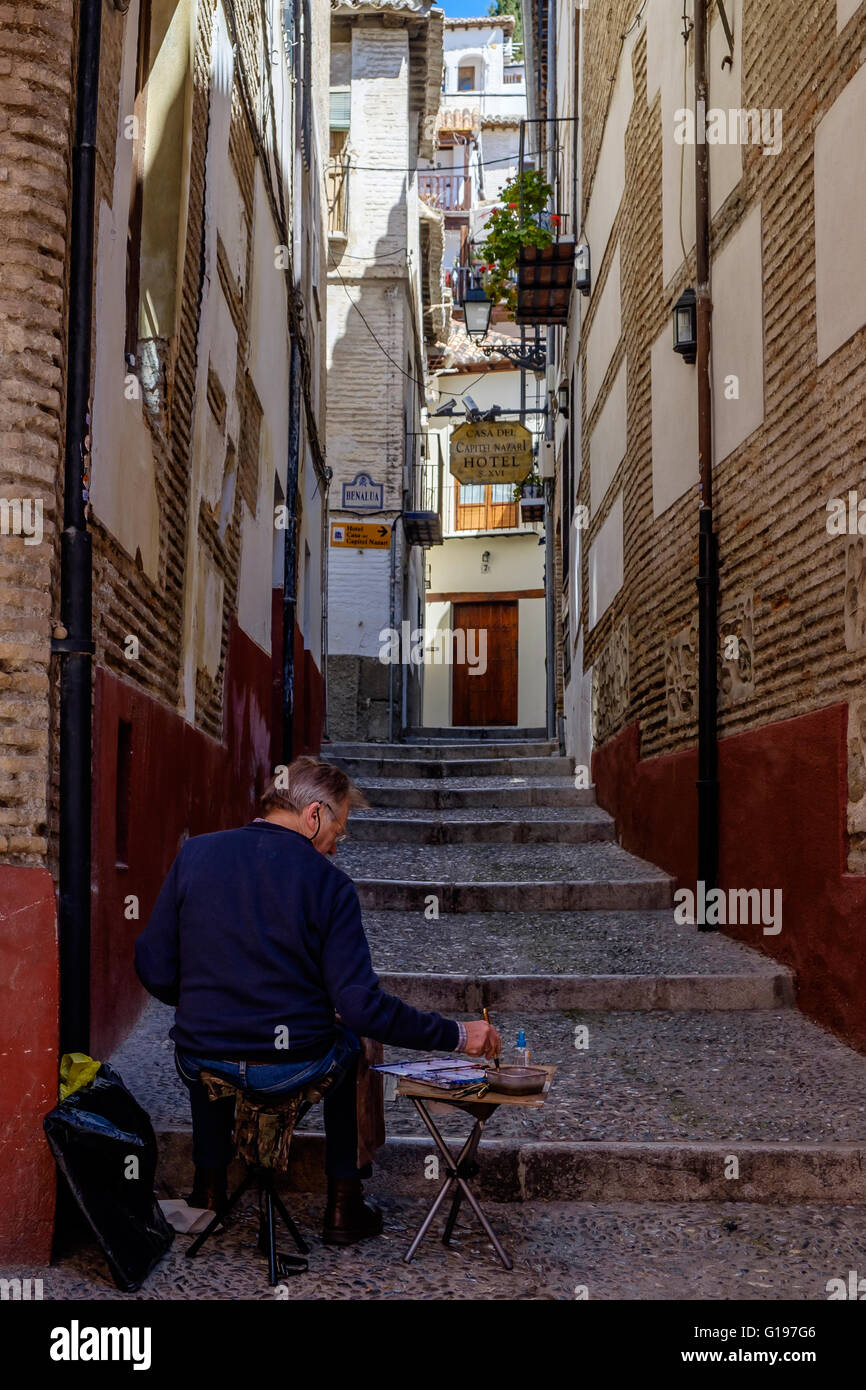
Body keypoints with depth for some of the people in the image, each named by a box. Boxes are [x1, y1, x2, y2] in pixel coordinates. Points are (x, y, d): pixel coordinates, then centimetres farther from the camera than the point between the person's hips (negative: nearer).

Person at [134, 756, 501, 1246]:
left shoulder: (195, 853, -4)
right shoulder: (329, 882, -12)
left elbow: (155, 970, -1)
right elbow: (362, 1005, -17)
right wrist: (456, 1035, -8)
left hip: (204, 1063, 2)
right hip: (295, 1067, -2)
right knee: (348, 1043, 33)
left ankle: (209, 1192, 43)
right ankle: (344, 1207, 34)